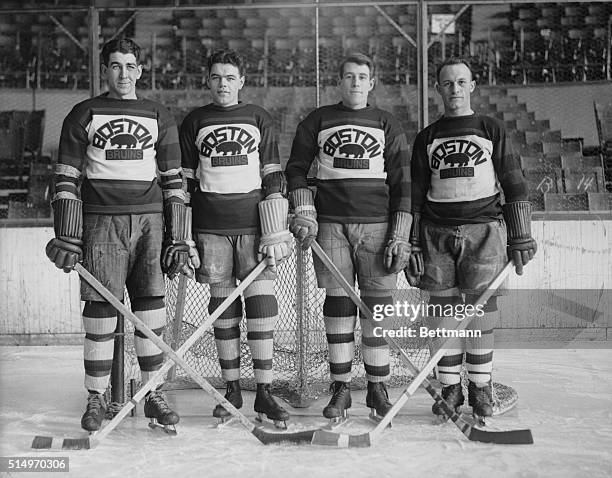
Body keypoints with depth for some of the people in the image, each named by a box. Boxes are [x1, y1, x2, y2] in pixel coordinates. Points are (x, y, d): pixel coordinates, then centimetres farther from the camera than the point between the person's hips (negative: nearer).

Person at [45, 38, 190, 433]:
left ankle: (153, 393, 12)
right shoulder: (83, 115, 8)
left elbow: (173, 179, 12)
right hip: (101, 221, -1)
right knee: (101, 312, -2)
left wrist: (177, 238, 5)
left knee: (151, 310, 1)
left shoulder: (159, 117, 13)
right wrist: (67, 237, -4)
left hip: (149, 221, 2)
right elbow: (67, 179, 4)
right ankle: (97, 399, 9)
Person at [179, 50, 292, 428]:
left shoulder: (259, 119, 9)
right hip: (211, 228, 1)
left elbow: (274, 176, 5)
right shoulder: (194, 123, 11)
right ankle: (232, 389, 15)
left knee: (262, 303, -6)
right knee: (223, 306, 4)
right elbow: (184, 180, 13)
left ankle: (264, 393, 2)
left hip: (253, 225, -1)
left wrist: (276, 231, -3)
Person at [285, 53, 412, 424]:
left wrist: (400, 236, -1)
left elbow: (402, 182, 7)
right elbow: (296, 168, 15)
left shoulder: (388, 125, 10)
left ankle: (378, 388, 10)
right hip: (331, 223, 0)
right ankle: (341, 387, 9)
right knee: (338, 304, 1)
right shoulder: (318, 121, 12)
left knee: (378, 306, -1)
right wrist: (303, 212, 1)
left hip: (377, 225, 0)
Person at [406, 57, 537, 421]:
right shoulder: (427, 138, 14)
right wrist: (413, 245, 8)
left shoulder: (492, 130, 9)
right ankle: (450, 388, 9)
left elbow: (515, 186, 8)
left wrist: (521, 237, 3)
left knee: (480, 308, -5)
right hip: (437, 231, 2)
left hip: (483, 229, -2)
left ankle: (481, 387, 7)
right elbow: (415, 195, 14)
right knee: (443, 309, 0)